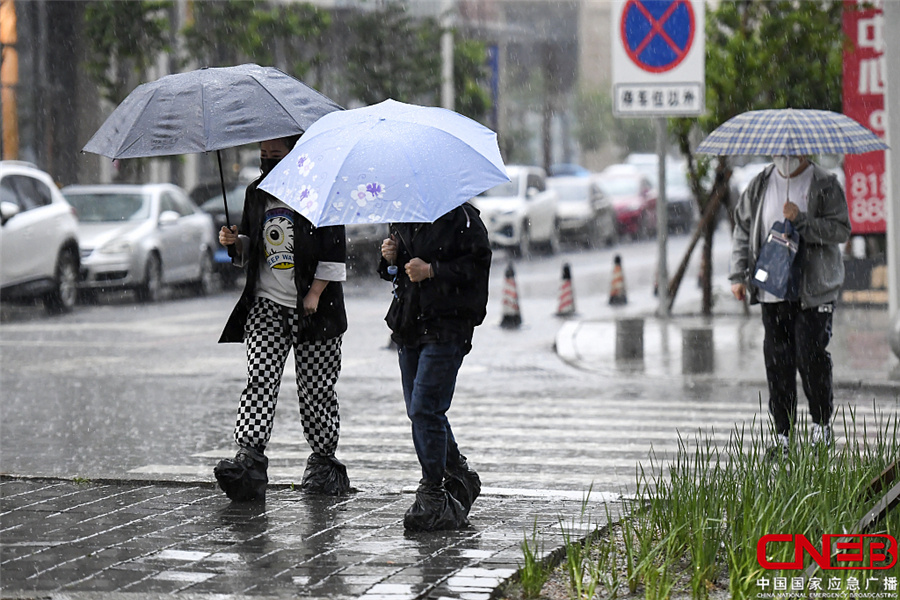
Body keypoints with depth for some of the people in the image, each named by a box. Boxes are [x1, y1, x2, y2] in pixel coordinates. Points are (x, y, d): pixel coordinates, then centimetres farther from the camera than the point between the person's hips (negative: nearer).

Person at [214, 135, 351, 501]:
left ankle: (324, 462, 16)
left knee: (315, 387, 1)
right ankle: (249, 460, -21)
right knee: (260, 378, -12)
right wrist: (235, 242, 0)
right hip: (266, 305, 4)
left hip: (313, 307, -3)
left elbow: (334, 251, -5)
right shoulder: (257, 193, 12)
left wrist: (315, 294, -11)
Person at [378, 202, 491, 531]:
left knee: (424, 409, -13)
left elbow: (478, 265, -14)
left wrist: (431, 271, -19)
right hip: (408, 326, 8)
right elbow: (395, 273, 23)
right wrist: (390, 259, 1)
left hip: (447, 328, -8)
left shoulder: (461, 218, -7)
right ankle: (458, 476, 30)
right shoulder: (403, 219, 16)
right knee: (419, 411, 12)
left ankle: (433, 494, -6)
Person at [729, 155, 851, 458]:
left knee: (811, 356, -9)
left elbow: (841, 229, -9)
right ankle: (783, 434, 10)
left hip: (813, 291, -4)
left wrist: (801, 221, -20)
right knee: (777, 362, 2)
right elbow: (742, 228, 16)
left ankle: (822, 424, 13)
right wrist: (739, 274, 9)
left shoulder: (825, 186, -2)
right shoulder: (760, 185, 10)